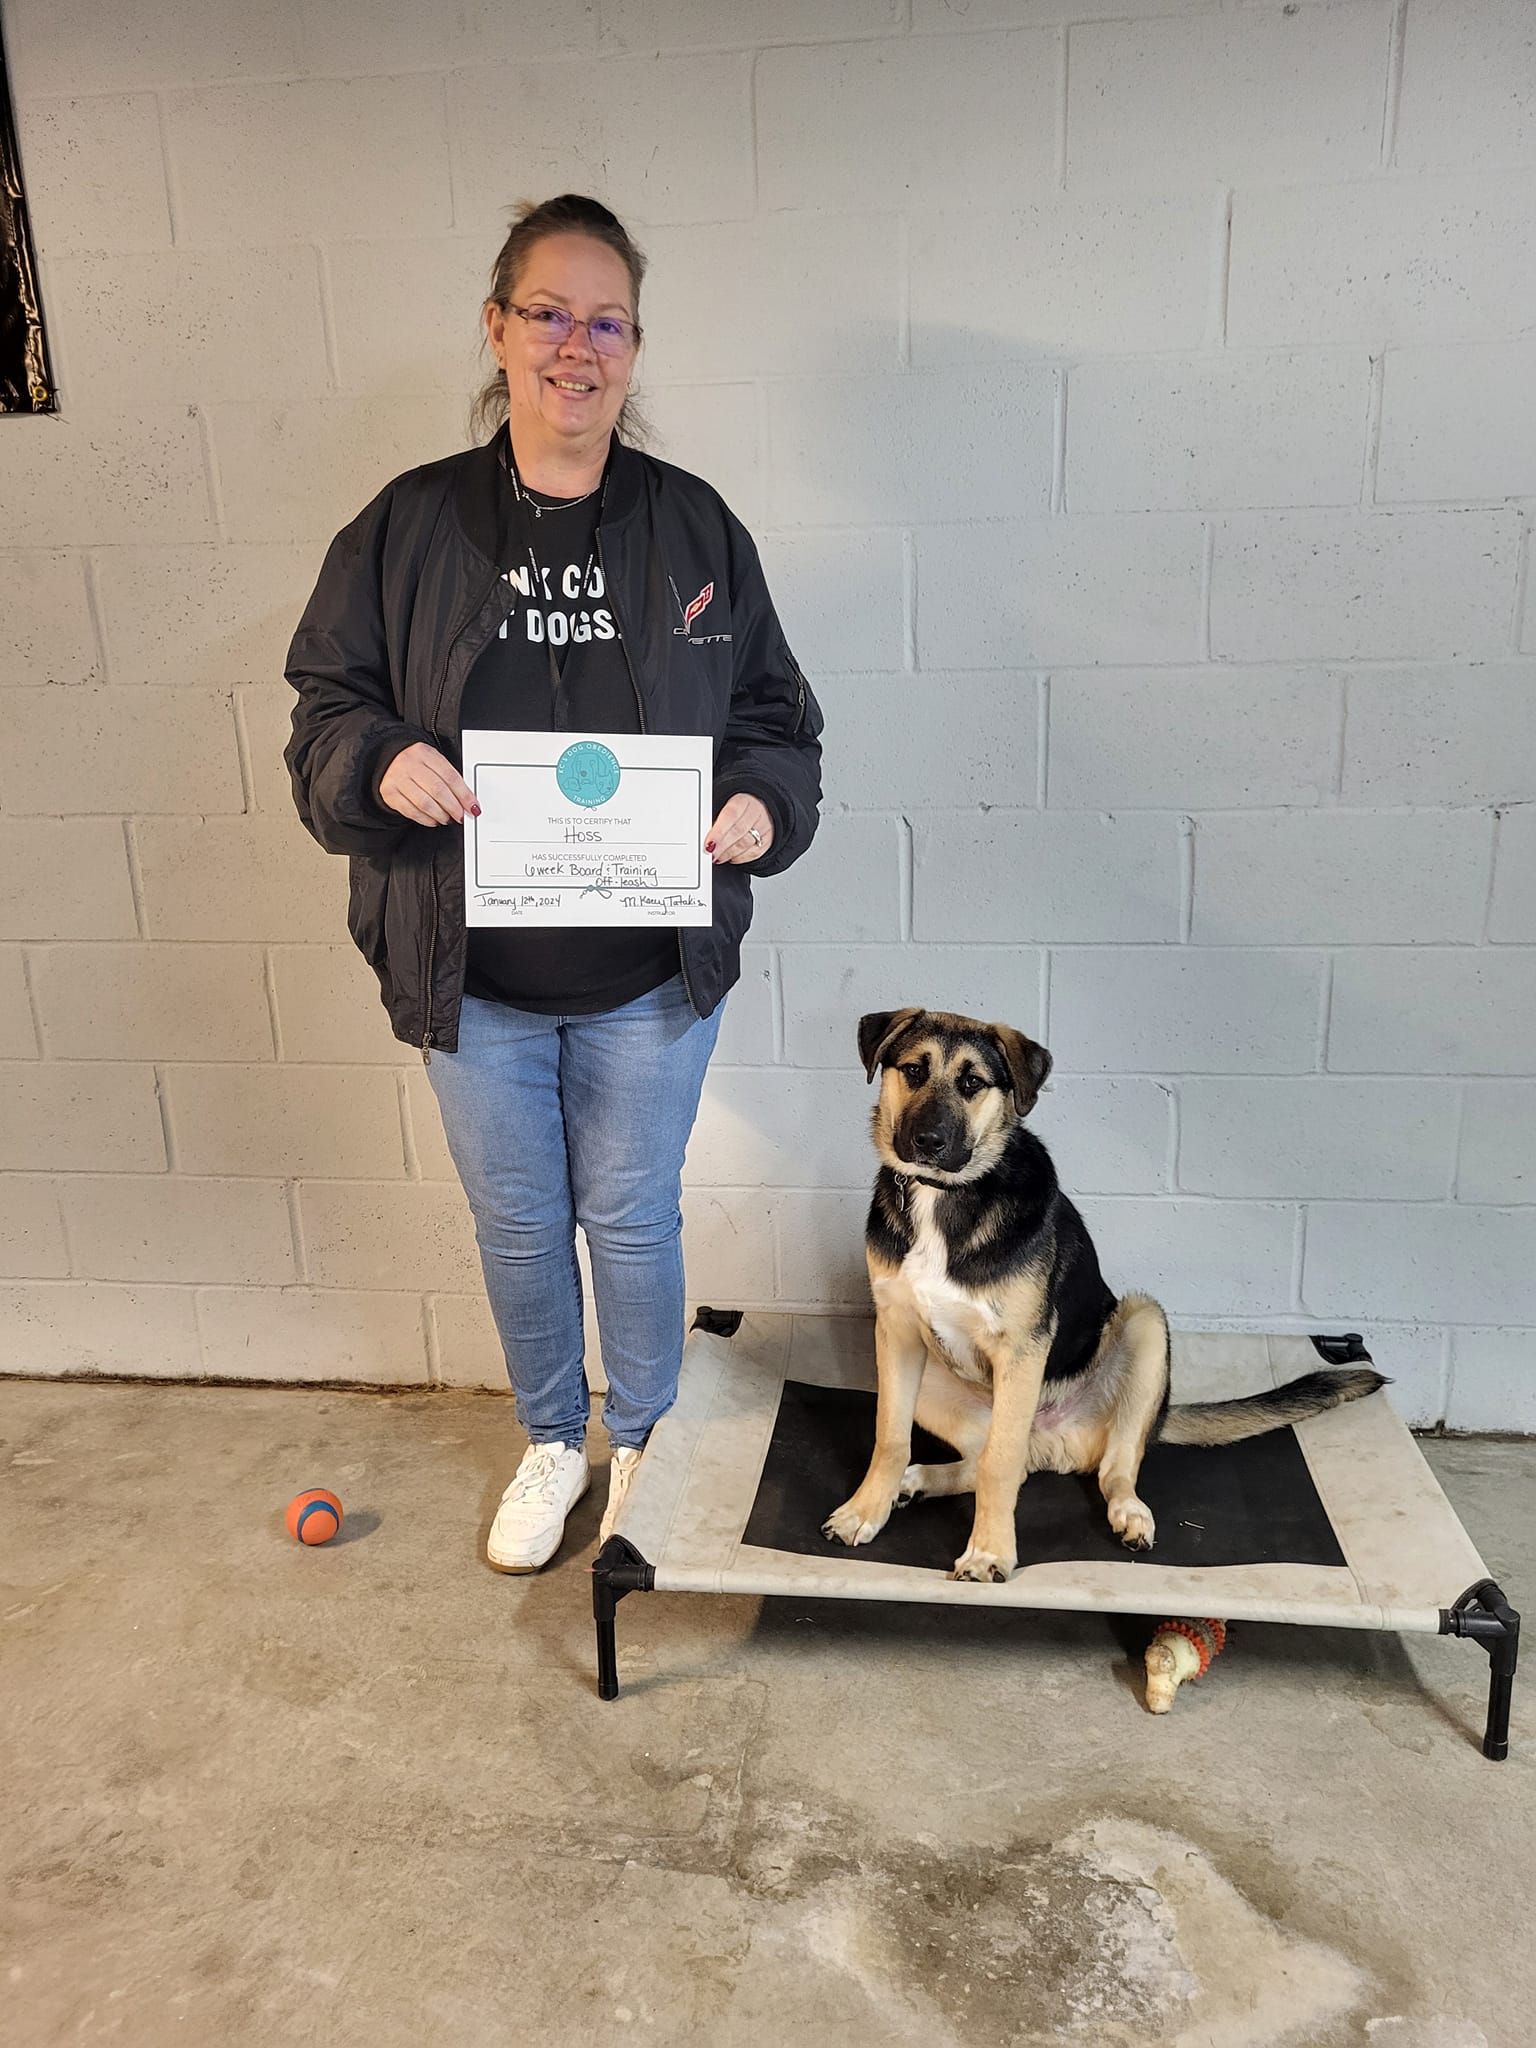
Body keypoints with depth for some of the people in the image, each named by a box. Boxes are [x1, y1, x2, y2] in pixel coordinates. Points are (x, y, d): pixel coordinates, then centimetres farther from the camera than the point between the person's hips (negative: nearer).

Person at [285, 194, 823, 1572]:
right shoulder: (410, 526, 0)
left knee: (634, 1221, 14)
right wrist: (381, 760, -18)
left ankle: (644, 1445, 40)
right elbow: (327, 705, 4)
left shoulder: (697, 528, 0)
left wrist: (761, 807, -17)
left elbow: (777, 720, 4)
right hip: (474, 981, 1)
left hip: (651, 978, -1)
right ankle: (551, 1443, 43)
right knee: (518, 1226, 17)